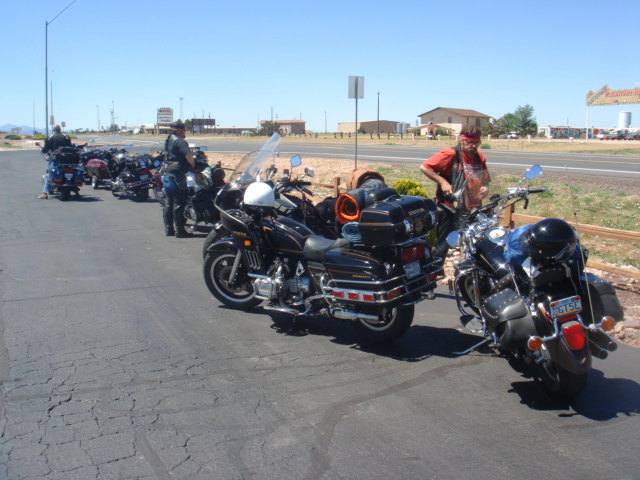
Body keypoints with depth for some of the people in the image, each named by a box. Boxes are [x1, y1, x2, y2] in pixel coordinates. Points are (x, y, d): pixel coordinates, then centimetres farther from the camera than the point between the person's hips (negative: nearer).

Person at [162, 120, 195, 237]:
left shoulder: (168, 140, 17)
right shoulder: (179, 141, -12)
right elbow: (189, 156, -21)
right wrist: (193, 166, -3)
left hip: (166, 175, 9)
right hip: (177, 176, -9)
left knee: (169, 203, 13)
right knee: (179, 204, -5)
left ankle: (168, 229, 18)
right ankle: (180, 231, -2)